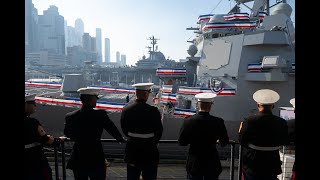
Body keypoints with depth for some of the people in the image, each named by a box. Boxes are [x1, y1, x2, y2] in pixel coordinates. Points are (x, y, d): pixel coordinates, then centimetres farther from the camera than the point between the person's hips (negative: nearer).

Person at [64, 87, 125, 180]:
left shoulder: (70, 116, -6)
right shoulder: (100, 114, -17)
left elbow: (67, 133, 10)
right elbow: (112, 129, -5)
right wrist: (121, 139, 13)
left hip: (78, 160, 4)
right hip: (96, 159, -3)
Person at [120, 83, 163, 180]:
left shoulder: (126, 110, -6)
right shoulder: (153, 111, -18)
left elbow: (124, 129, 3)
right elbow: (159, 131, -8)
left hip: (131, 149, 4)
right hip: (149, 150, -4)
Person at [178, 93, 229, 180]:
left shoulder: (188, 121, -12)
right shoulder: (218, 122, -13)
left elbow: (181, 142, -4)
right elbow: (224, 142, -1)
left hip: (194, 163, 1)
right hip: (212, 163, 0)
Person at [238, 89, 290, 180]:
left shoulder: (250, 121, -21)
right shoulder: (281, 123, -13)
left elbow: (242, 142, -13)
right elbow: (285, 142, 2)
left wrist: (241, 131, 5)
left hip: (252, 164, -2)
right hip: (272, 165, 2)